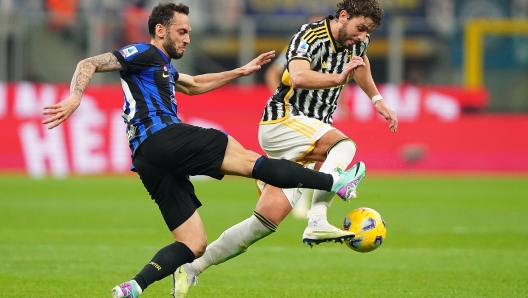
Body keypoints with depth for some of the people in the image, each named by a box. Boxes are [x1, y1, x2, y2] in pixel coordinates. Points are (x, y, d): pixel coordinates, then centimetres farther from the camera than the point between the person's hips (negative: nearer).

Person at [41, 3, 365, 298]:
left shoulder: (165, 67, 31)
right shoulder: (143, 53, 4)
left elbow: (196, 85, 47)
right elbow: (89, 64, -5)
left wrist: (241, 71, 44)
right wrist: (74, 98, -22)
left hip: (150, 161, 10)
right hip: (162, 138, -10)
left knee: (195, 244, 4)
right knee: (247, 159, -7)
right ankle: (335, 183, -6)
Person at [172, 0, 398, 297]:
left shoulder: (356, 41, 10)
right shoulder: (310, 37, -15)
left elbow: (361, 64, 36)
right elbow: (299, 77, -35)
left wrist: (377, 100, 34)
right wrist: (338, 78, -41)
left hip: (310, 137, 8)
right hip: (283, 120, -8)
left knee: (268, 220, -3)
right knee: (344, 145, -34)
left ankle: (191, 268, 2)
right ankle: (317, 222, -49)